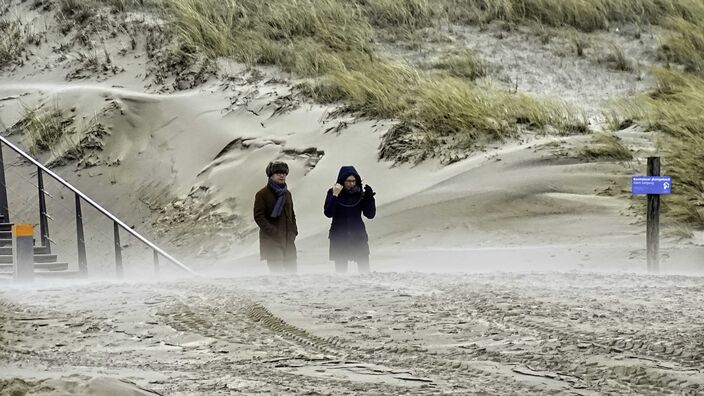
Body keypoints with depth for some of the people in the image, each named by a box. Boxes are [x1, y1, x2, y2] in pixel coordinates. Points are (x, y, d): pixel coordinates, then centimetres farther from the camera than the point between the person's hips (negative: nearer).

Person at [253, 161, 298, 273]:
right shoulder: (262, 194, -4)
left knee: (291, 269, 4)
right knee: (277, 270, -13)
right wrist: (273, 233, -17)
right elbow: (259, 217, -9)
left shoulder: (287, 194, 15)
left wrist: (294, 231, 7)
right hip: (271, 241, -6)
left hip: (288, 240, 6)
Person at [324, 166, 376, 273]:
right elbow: (328, 213, -14)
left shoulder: (360, 194, 0)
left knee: (364, 268, -5)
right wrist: (334, 196, -24)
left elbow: (370, 215, -1)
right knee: (341, 268, 2)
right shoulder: (333, 193, -4)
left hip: (358, 236, 1)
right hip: (339, 237, -1)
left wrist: (369, 197, -13)